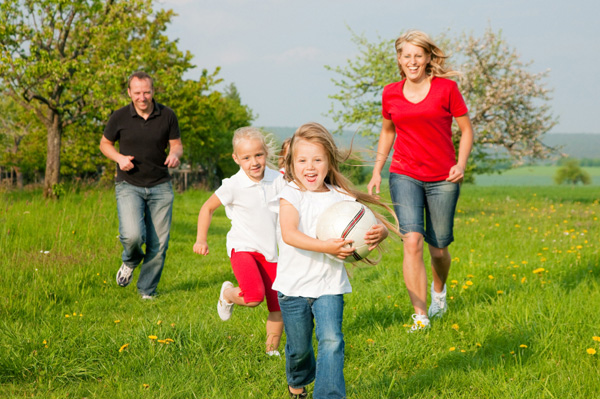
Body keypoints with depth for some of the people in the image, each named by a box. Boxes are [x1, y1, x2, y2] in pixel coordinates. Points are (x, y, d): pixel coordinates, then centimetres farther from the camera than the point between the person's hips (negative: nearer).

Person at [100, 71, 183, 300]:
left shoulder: (167, 116, -2)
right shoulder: (119, 117, -5)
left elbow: (176, 144, 10)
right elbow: (105, 144, 9)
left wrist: (175, 155, -15)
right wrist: (119, 158, -11)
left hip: (160, 186, 2)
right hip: (129, 185, -2)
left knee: (159, 244, 0)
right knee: (133, 235, -22)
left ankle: (147, 290, 22)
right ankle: (131, 260, 15)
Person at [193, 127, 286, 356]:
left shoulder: (278, 180, -3)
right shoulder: (233, 186, -13)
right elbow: (208, 208, 2)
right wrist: (201, 240, -4)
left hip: (270, 251, 4)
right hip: (243, 248, -4)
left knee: (279, 306, 3)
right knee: (254, 296, -26)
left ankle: (272, 350, 25)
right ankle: (227, 294, 8)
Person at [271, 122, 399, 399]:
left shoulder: (341, 198, -1)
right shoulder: (291, 195, -10)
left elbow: (372, 222, 0)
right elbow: (289, 234, -25)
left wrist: (380, 232, -26)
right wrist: (326, 247, -37)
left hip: (329, 285, 1)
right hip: (293, 285, -1)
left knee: (331, 341, -17)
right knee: (299, 347, 14)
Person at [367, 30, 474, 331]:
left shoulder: (446, 88, -4)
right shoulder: (391, 94, 4)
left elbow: (466, 129, 3)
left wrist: (461, 163, -11)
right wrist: (377, 171, 15)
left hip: (443, 179, -1)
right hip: (404, 176, 1)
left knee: (438, 248, 7)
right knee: (412, 241, -17)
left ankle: (439, 290, 42)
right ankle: (420, 316, -14)